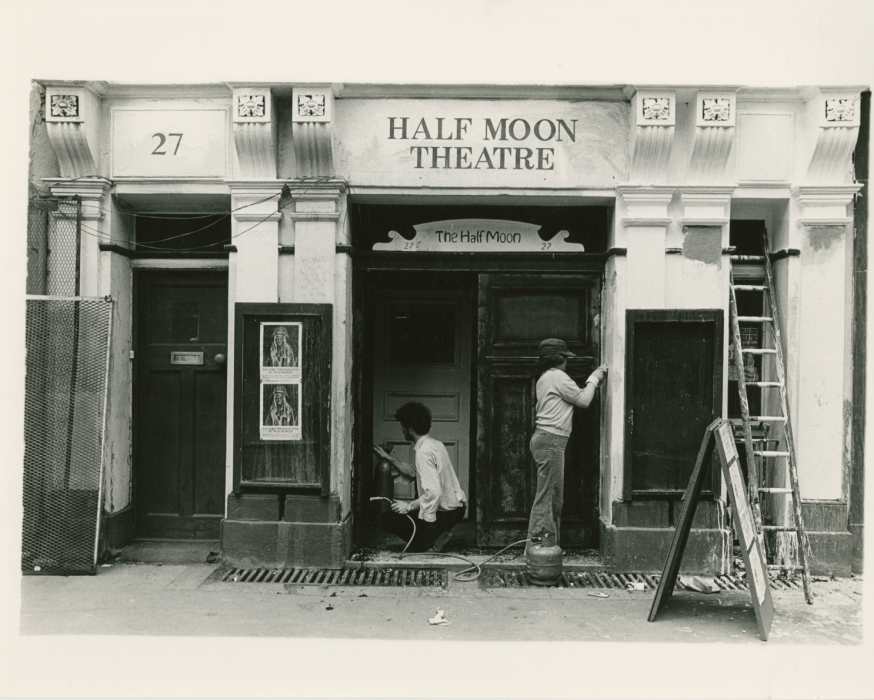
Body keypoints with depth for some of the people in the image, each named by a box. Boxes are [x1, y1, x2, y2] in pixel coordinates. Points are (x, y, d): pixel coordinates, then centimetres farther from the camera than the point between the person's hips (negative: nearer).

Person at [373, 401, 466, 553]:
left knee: (387, 520, 0)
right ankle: (438, 535, 12)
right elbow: (413, 472, 22)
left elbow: (434, 493, -30)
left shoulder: (424, 452, -23)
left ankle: (434, 540, -4)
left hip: (443, 515, -9)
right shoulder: (436, 444, 7)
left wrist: (409, 507, -18)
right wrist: (388, 458, 22)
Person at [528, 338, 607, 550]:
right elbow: (583, 400, -6)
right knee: (546, 495, -9)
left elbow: (576, 396, 21)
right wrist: (594, 379, 7)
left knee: (554, 497, 13)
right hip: (551, 440, -10)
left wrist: (595, 379, 20)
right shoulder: (557, 376, -8)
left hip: (544, 439, 10)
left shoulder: (545, 378, 22)